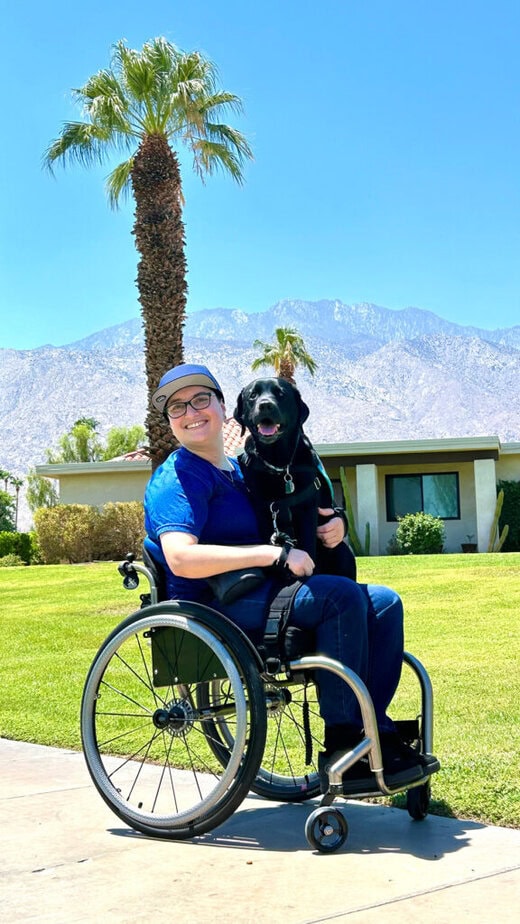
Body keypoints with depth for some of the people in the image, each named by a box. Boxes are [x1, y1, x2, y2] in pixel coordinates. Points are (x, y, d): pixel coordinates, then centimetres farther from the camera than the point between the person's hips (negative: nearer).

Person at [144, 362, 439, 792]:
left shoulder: (239, 469, 21)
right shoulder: (176, 478, -7)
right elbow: (181, 558, -24)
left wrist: (332, 523, 5)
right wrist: (275, 554, -24)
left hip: (264, 594, 9)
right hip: (214, 608, -9)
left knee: (384, 603, -1)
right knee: (341, 595, -26)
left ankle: (376, 733, -5)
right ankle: (342, 750, -21)